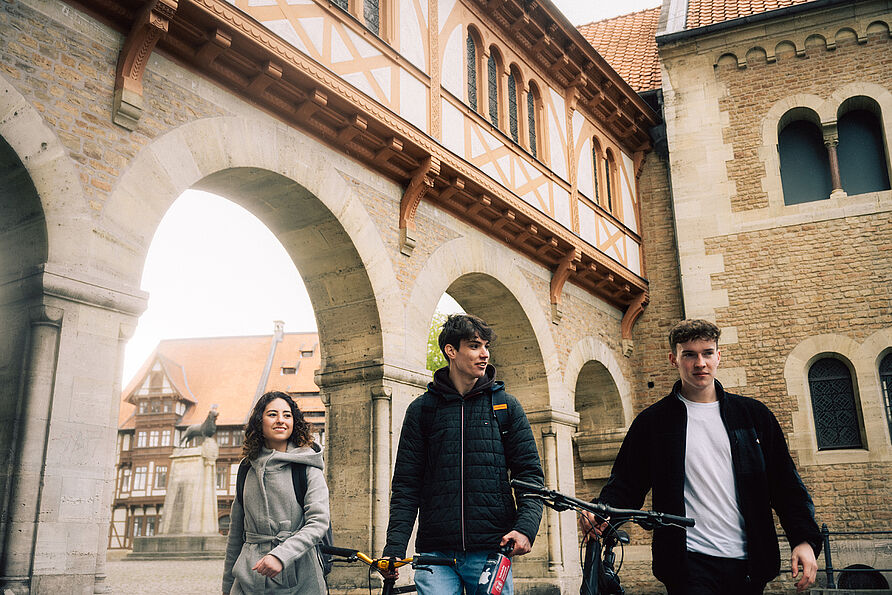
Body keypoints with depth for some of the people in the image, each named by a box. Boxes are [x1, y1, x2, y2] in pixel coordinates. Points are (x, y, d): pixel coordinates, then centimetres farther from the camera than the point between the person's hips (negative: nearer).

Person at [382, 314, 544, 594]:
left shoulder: (506, 406, 9)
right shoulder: (422, 409, 7)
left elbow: (530, 472, 6)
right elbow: (406, 484, 5)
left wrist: (525, 528, -11)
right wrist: (394, 547, -6)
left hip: (492, 552, 1)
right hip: (436, 553, 0)